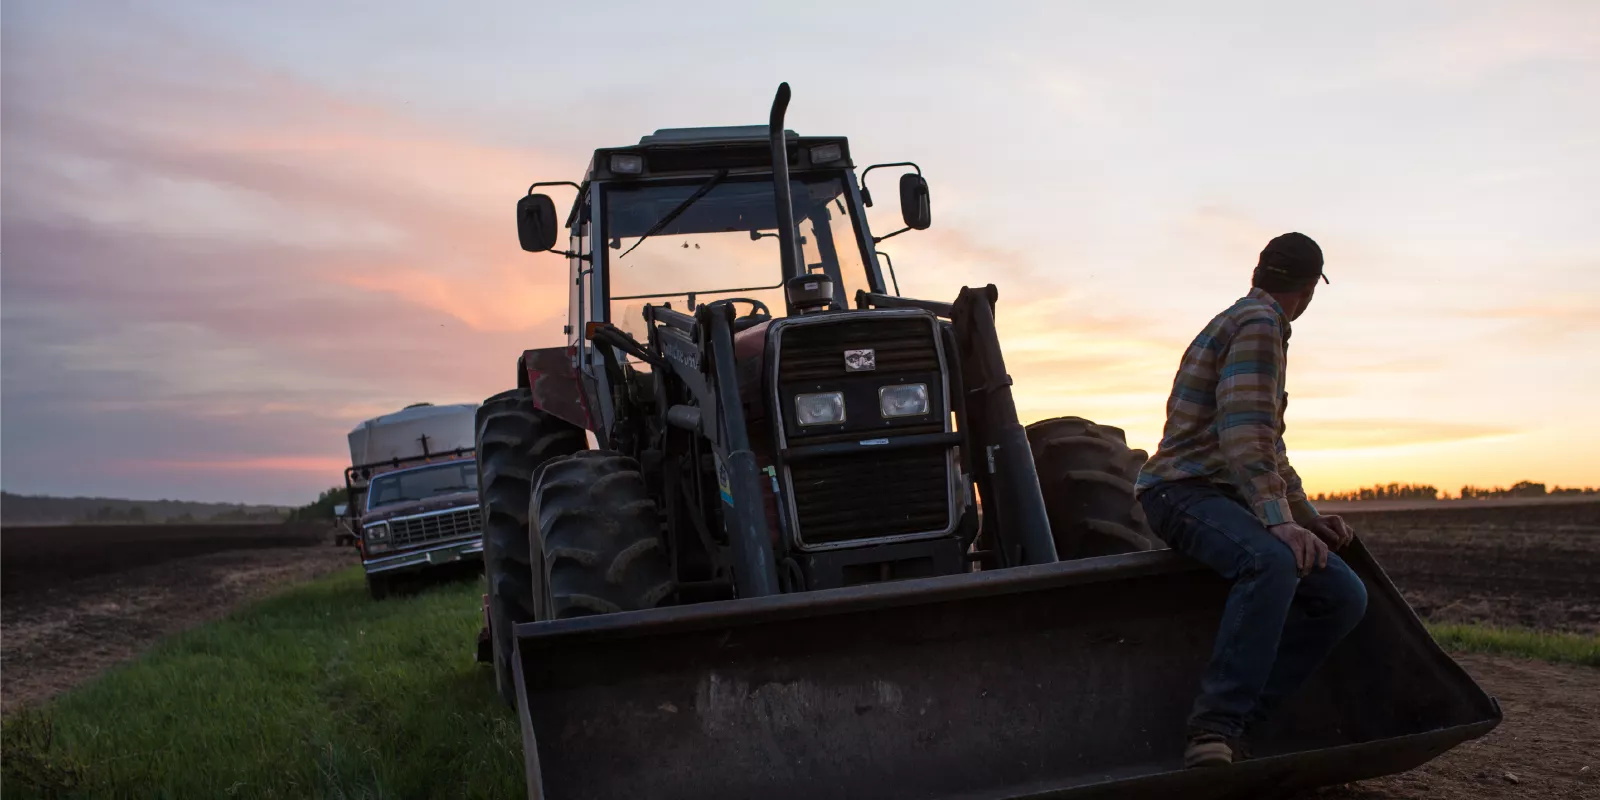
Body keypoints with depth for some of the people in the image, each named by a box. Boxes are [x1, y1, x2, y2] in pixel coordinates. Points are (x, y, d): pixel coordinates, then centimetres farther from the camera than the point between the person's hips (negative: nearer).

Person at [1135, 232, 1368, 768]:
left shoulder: (1254, 321, 25)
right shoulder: (1259, 323, -8)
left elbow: (1268, 444, 31)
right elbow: (1243, 434, -22)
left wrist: (1307, 517, 23)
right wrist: (1278, 520, -31)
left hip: (1229, 499, 10)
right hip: (1183, 490, -10)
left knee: (1344, 596, -5)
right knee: (1272, 562, -39)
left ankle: (1235, 723, -12)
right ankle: (1214, 725, -35)